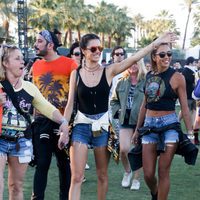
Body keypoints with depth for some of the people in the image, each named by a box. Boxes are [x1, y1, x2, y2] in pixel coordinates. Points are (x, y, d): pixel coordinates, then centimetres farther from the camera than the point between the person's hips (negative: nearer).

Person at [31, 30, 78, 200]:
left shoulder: (69, 64, -6)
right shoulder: (36, 66, 9)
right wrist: (34, 116, 13)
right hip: (41, 121, 3)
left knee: (65, 163, 7)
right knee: (41, 163, 4)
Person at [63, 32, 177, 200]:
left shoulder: (108, 71, -2)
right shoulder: (76, 73, -1)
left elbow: (134, 59, -11)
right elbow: (70, 104, 2)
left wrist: (158, 42, -17)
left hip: (102, 126, 1)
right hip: (81, 125, -1)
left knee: (102, 175, 11)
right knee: (76, 177, -5)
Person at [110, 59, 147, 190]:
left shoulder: (146, 82, -7)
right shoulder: (122, 83, 7)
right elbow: (114, 100, 19)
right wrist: (118, 111, 4)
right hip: (126, 121, 3)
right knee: (124, 149, -7)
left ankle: (136, 179, 20)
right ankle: (127, 172, 21)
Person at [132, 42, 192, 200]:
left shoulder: (177, 77, -5)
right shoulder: (149, 76, 8)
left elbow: (184, 107, -4)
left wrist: (190, 131, -7)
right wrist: (137, 129, 17)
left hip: (169, 125, -4)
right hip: (149, 125, 4)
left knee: (163, 172, -3)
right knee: (148, 174, 4)